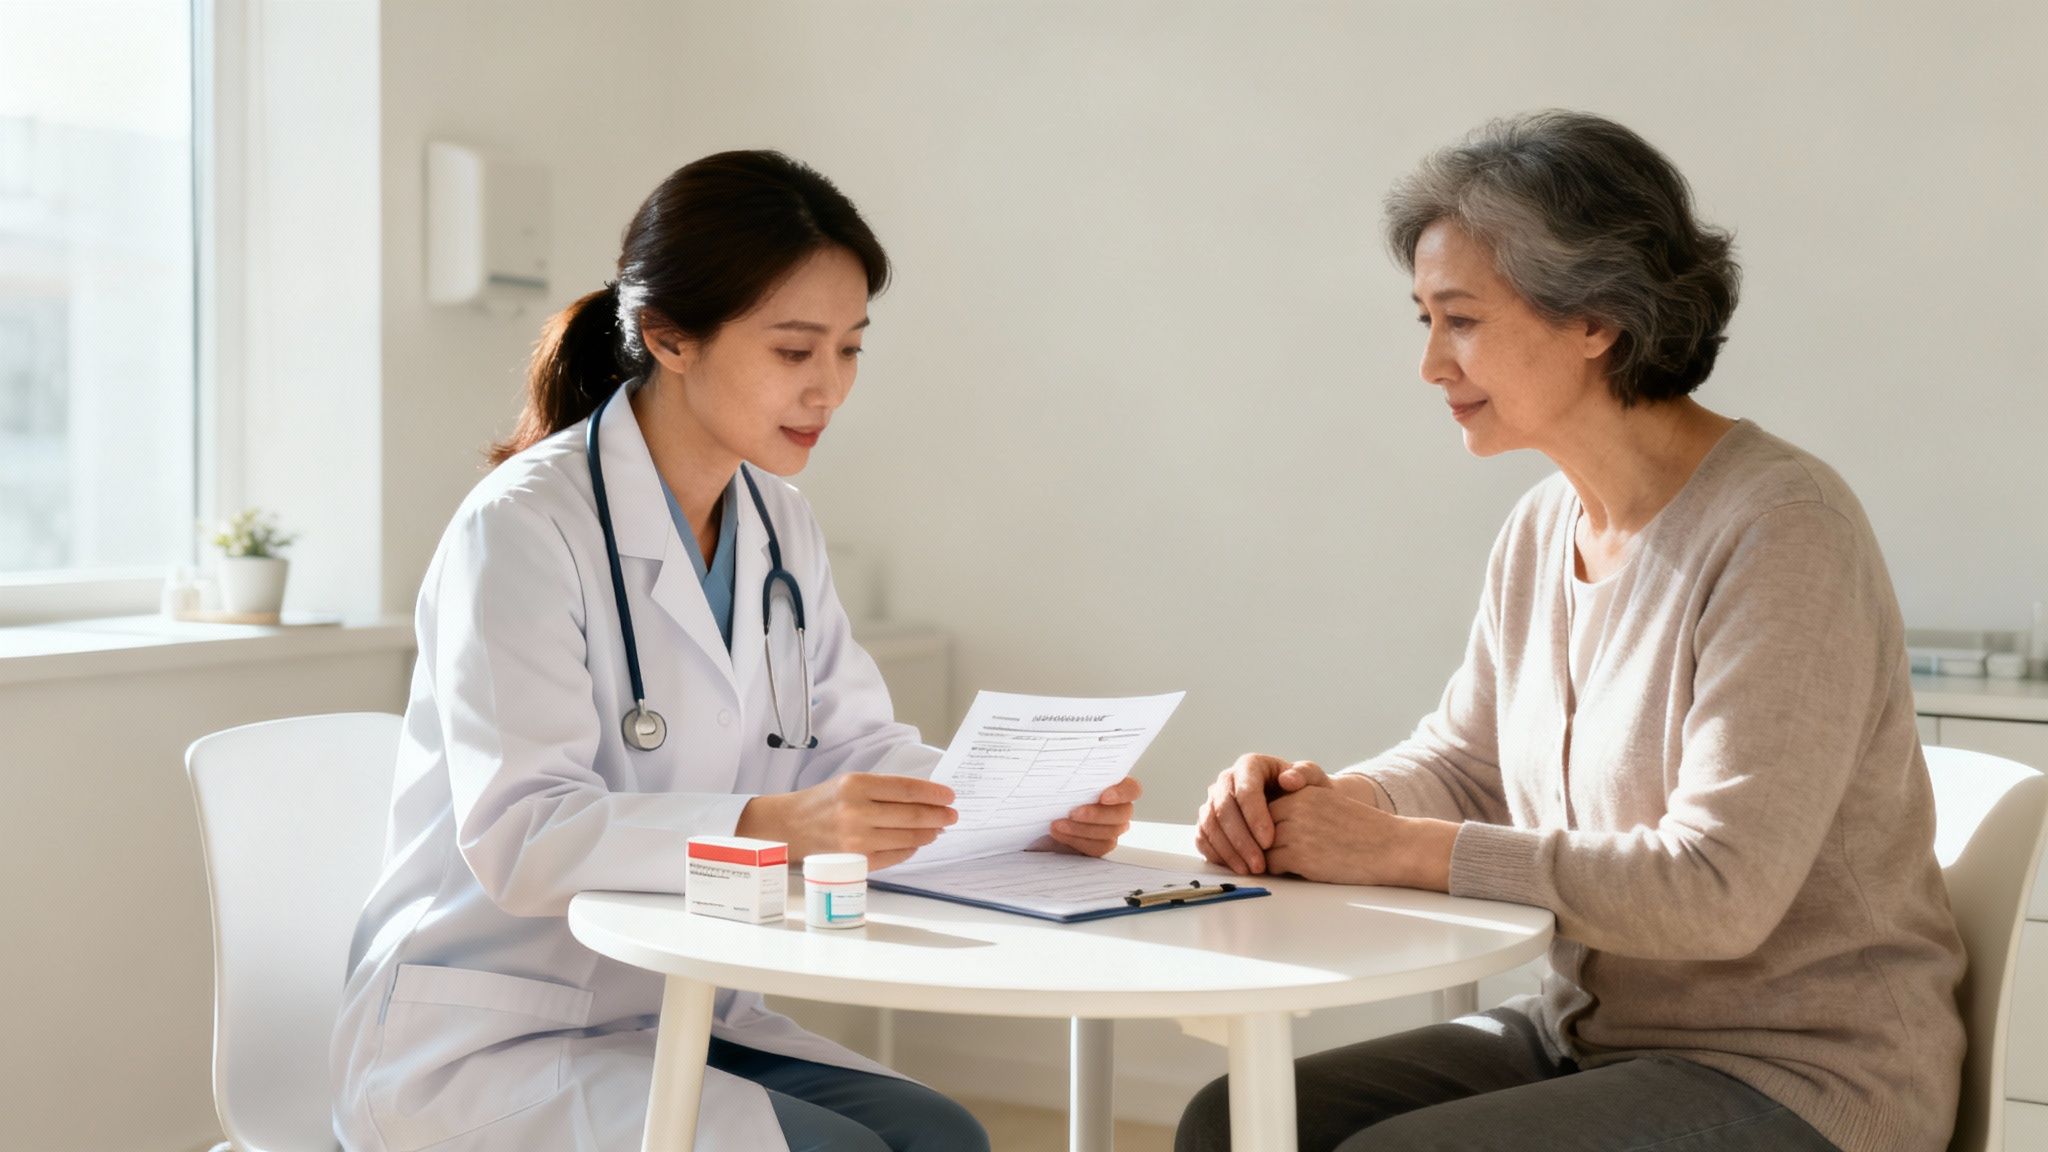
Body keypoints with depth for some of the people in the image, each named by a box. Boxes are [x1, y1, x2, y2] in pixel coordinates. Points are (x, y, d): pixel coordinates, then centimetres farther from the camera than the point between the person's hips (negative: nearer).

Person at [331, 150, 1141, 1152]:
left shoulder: (780, 531, 9)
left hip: (672, 1018, 7)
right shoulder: (523, 526, -17)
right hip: (485, 1042, -7)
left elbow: (856, 745, 7)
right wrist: (773, 827, -41)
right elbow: (520, 837, -27)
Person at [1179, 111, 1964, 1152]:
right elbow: (1463, 763, 16)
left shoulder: (1781, 529, -20)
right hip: (1584, 1032, 7)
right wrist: (1316, 802, -6)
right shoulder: (1541, 529, 5)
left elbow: (1718, 890, -25)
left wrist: (1401, 848, -21)